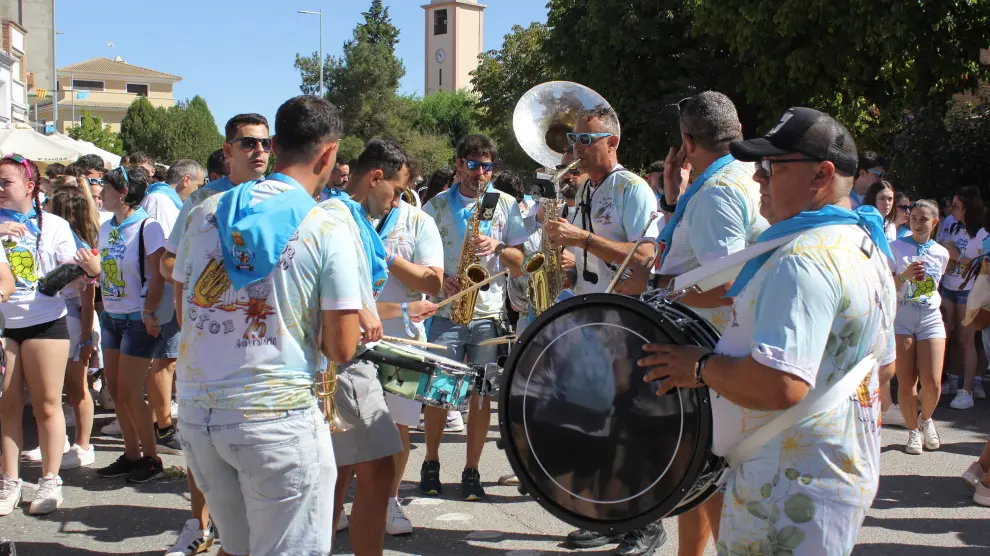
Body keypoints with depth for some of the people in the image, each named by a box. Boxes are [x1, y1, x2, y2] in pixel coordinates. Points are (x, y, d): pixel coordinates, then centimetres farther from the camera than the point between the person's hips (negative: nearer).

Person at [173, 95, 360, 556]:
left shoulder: (204, 212, 5)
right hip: (276, 417, -5)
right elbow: (341, 350, -7)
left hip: (194, 409, 6)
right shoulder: (327, 231, -9)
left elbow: (183, 314, 15)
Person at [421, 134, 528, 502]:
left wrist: (498, 247, -14)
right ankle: (431, 463, 19)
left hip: (489, 314, 0)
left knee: (481, 394, 2)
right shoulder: (437, 205, 6)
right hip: (447, 311, 0)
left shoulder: (506, 205, 7)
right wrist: (439, 279, -14)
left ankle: (471, 471, 14)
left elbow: (519, 261, 6)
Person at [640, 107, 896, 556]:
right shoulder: (866, 247, 10)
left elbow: (781, 385, -34)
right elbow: (884, 365, 19)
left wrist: (701, 367, -19)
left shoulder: (804, 260, -25)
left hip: (793, 489, -10)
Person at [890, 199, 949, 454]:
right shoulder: (897, 247, -1)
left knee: (932, 382, -9)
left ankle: (925, 419, 23)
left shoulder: (941, 254, 8)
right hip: (901, 318, -2)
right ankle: (913, 430, 19)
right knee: (906, 383, -3)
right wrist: (904, 275, -19)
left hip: (931, 318, 2)